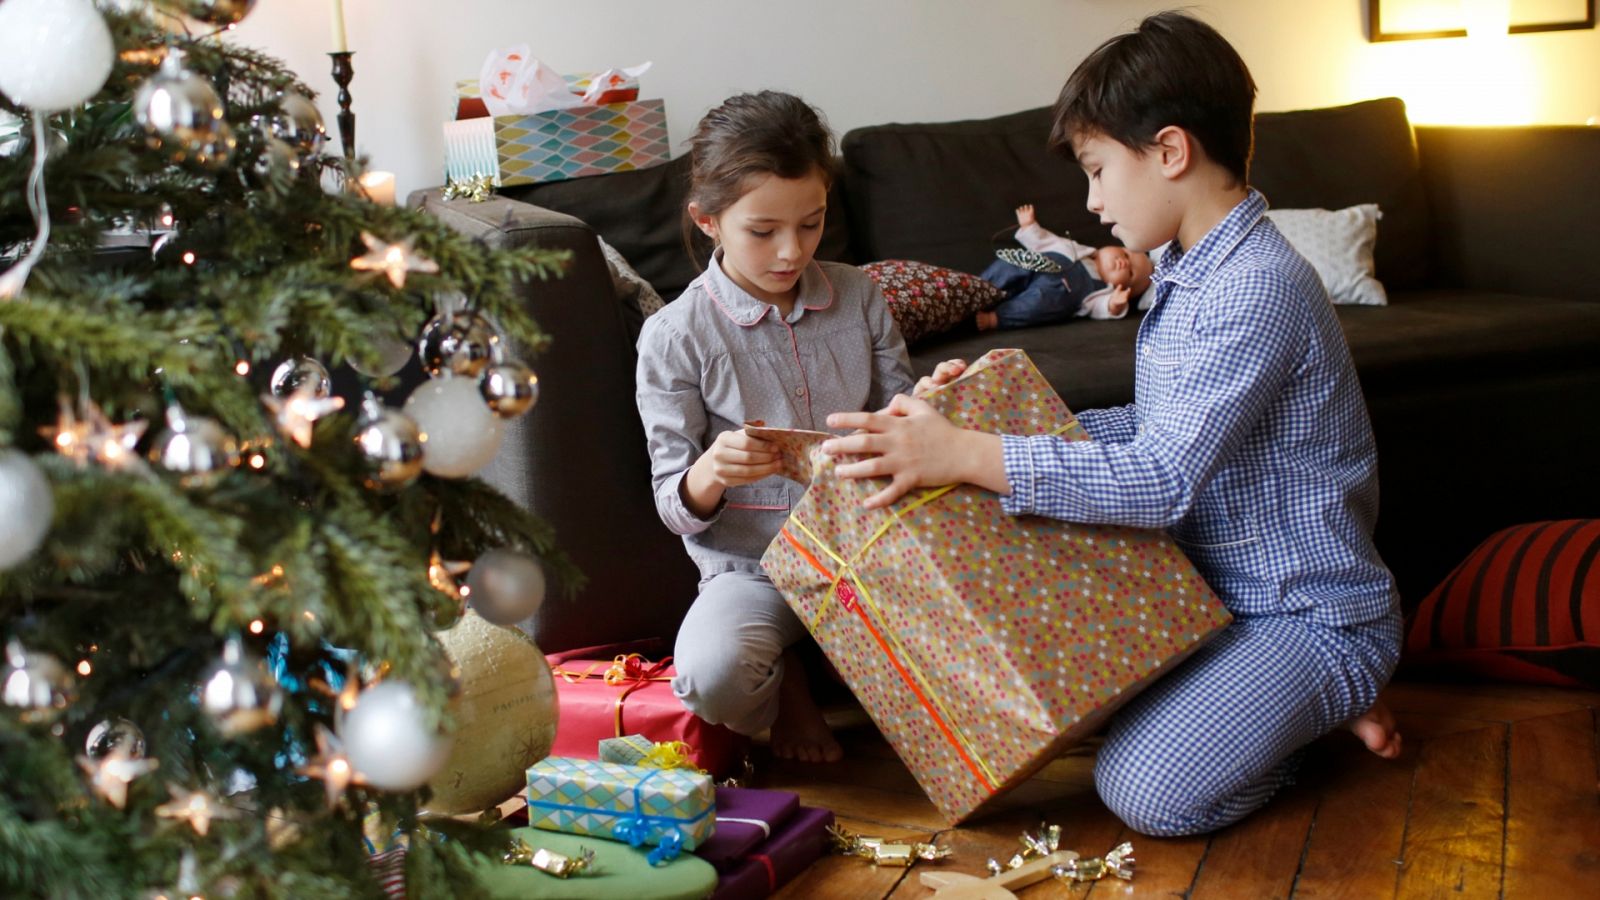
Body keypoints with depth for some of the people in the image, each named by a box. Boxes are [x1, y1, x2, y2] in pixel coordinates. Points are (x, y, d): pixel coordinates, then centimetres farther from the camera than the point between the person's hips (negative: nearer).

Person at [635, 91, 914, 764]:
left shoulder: (858, 297, 5)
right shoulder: (674, 336, -6)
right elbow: (676, 506, -4)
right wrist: (708, 476, -30)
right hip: (753, 566, -3)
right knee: (712, 676, -36)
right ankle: (783, 682, 5)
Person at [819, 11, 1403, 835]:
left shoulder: (1256, 288, -26)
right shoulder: (1186, 275, 7)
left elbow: (1161, 481, -32)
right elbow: (1163, 432, 13)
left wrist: (965, 455, -35)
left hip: (1310, 613, -10)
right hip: (1219, 592, 10)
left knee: (1146, 790, -24)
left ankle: (1328, 702, 2)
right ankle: (1298, 701, 11)